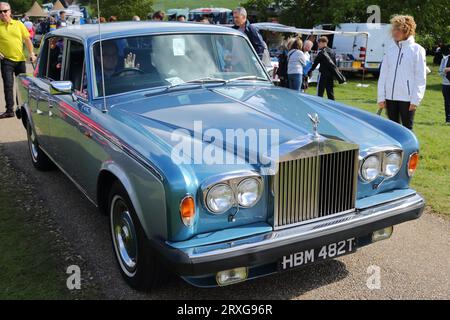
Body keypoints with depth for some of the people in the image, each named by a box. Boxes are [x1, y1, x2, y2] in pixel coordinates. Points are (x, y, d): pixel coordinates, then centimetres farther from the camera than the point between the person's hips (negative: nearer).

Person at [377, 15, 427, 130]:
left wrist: (415, 100, -11)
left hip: (407, 98, -4)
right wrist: (381, 97, 3)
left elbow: (420, 78, -6)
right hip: (390, 97, 5)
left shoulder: (417, 50, -3)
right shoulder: (391, 50, 9)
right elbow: (383, 75, 9)